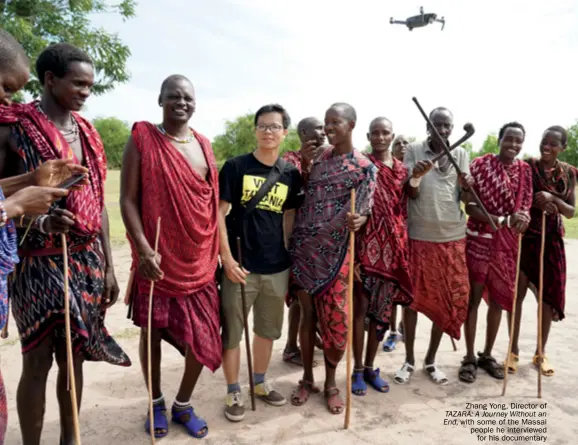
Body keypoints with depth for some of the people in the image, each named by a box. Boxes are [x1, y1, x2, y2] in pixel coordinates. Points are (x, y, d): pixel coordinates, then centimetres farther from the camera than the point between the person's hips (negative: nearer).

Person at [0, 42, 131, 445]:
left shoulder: (87, 132, 11)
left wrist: (108, 266, 11)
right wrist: (40, 222, -28)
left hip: (86, 260, 5)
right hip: (38, 261, -5)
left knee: (73, 354, 13)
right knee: (38, 359, 2)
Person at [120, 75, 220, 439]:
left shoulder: (203, 145, 9)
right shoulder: (142, 138, -4)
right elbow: (128, 200, -8)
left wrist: (219, 251, 11)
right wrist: (143, 249, -19)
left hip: (200, 261, 4)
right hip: (158, 259, -3)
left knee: (203, 338, 7)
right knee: (152, 333, 12)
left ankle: (183, 405, 30)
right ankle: (156, 403, 36)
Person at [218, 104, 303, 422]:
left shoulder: (291, 174, 5)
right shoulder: (236, 166, -5)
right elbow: (219, 212, -7)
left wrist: (293, 258, 7)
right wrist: (227, 257, -14)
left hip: (277, 267, 4)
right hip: (241, 266, -3)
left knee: (268, 329, 18)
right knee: (231, 332, 7)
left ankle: (260, 383, 38)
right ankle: (233, 392, 27)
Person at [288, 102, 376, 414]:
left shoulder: (363, 167, -2)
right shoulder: (317, 159, 11)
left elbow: (363, 211, -6)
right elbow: (305, 197, 13)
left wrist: (357, 220, -29)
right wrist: (304, 165, -1)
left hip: (333, 250, -3)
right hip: (303, 245, 3)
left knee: (335, 318, 2)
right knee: (307, 315, 10)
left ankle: (331, 382, 25)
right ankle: (307, 378, 26)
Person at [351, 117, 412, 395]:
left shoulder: (402, 170, 12)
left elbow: (405, 210, 14)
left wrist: (402, 245, 9)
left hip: (392, 246, 5)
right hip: (365, 243, -4)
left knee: (382, 308, 10)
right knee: (361, 306, 1)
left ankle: (370, 367, 26)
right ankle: (357, 370, 17)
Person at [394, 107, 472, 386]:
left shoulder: (460, 154, 7)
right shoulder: (414, 151, -1)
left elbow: (465, 199, 7)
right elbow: (411, 195, -6)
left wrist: (467, 187, -16)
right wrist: (415, 177, -26)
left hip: (452, 237, 3)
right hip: (419, 235, -2)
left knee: (447, 299, 8)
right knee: (412, 297, 4)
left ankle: (431, 359, 26)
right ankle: (409, 360, 20)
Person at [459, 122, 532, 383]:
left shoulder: (524, 170, 6)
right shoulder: (480, 164, -8)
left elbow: (525, 205, 9)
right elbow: (470, 206, -13)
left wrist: (522, 217, -16)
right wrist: (503, 220, -23)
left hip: (508, 243, 5)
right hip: (479, 240, -4)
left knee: (498, 299, 12)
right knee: (473, 298, 3)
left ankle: (487, 355, 29)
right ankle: (470, 357, 17)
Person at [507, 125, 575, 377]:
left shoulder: (569, 173, 3)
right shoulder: (526, 167, -6)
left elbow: (571, 212, 2)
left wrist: (553, 199, -16)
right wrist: (537, 204, -20)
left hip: (551, 240, 3)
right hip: (523, 237, -3)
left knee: (549, 296, 8)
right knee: (517, 294, 3)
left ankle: (541, 353, 24)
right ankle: (514, 350, 18)